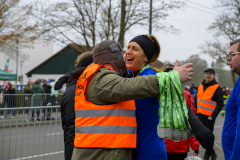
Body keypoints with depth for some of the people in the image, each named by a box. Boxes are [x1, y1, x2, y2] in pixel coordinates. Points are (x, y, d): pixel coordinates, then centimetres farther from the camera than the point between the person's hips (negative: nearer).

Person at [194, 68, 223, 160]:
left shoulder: (217, 88, -5)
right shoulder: (200, 86, 13)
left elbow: (220, 104, -8)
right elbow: (196, 100, 20)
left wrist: (213, 116, -13)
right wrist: (196, 113, 12)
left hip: (209, 117, -6)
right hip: (200, 116, 6)